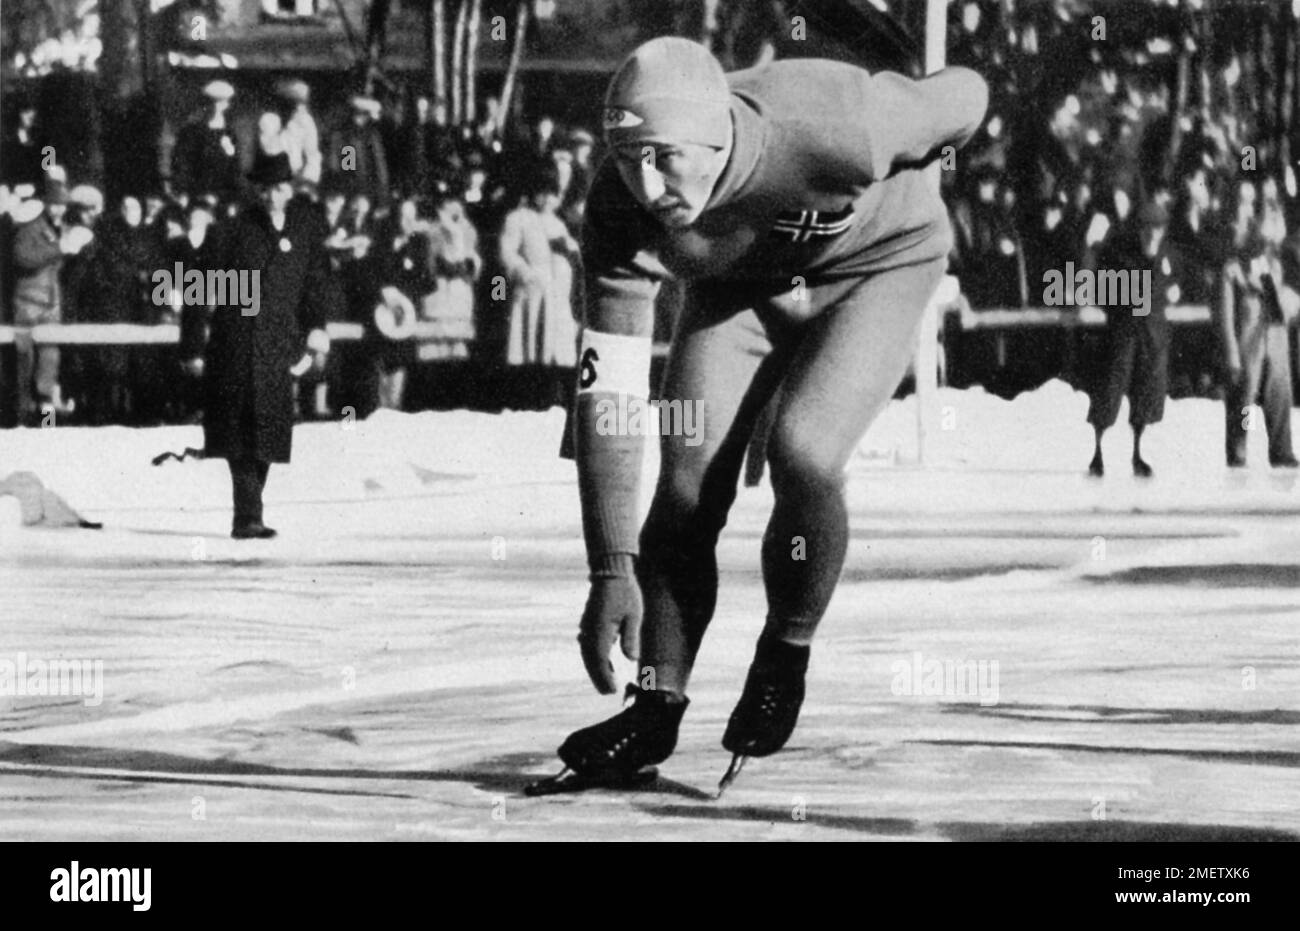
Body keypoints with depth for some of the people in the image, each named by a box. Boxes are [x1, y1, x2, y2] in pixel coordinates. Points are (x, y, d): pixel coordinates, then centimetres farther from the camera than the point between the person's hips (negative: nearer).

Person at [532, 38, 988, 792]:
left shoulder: (836, 128, -41)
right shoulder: (623, 209, -31)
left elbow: (965, 97, -19)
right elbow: (606, 397, -29)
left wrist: (913, 174, 5)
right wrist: (612, 572, -33)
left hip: (879, 263, -3)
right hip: (740, 281, 3)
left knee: (803, 455, -23)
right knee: (688, 477, -12)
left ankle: (785, 660, 2)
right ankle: (658, 708, 2)